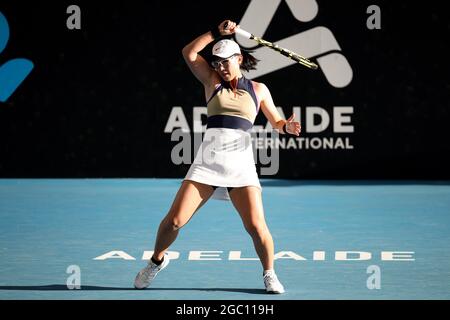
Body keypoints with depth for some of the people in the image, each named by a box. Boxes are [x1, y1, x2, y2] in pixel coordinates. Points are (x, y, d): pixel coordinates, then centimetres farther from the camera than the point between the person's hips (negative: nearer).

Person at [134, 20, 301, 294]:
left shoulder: (258, 90, 12)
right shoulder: (213, 81, 11)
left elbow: (276, 121, 20)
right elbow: (189, 53, -1)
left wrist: (288, 126, -2)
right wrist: (217, 32, -8)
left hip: (241, 162, 0)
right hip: (208, 160, 0)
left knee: (256, 226, -14)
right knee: (175, 220, -5)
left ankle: (269, 274, 9)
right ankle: (157, 260, 22)